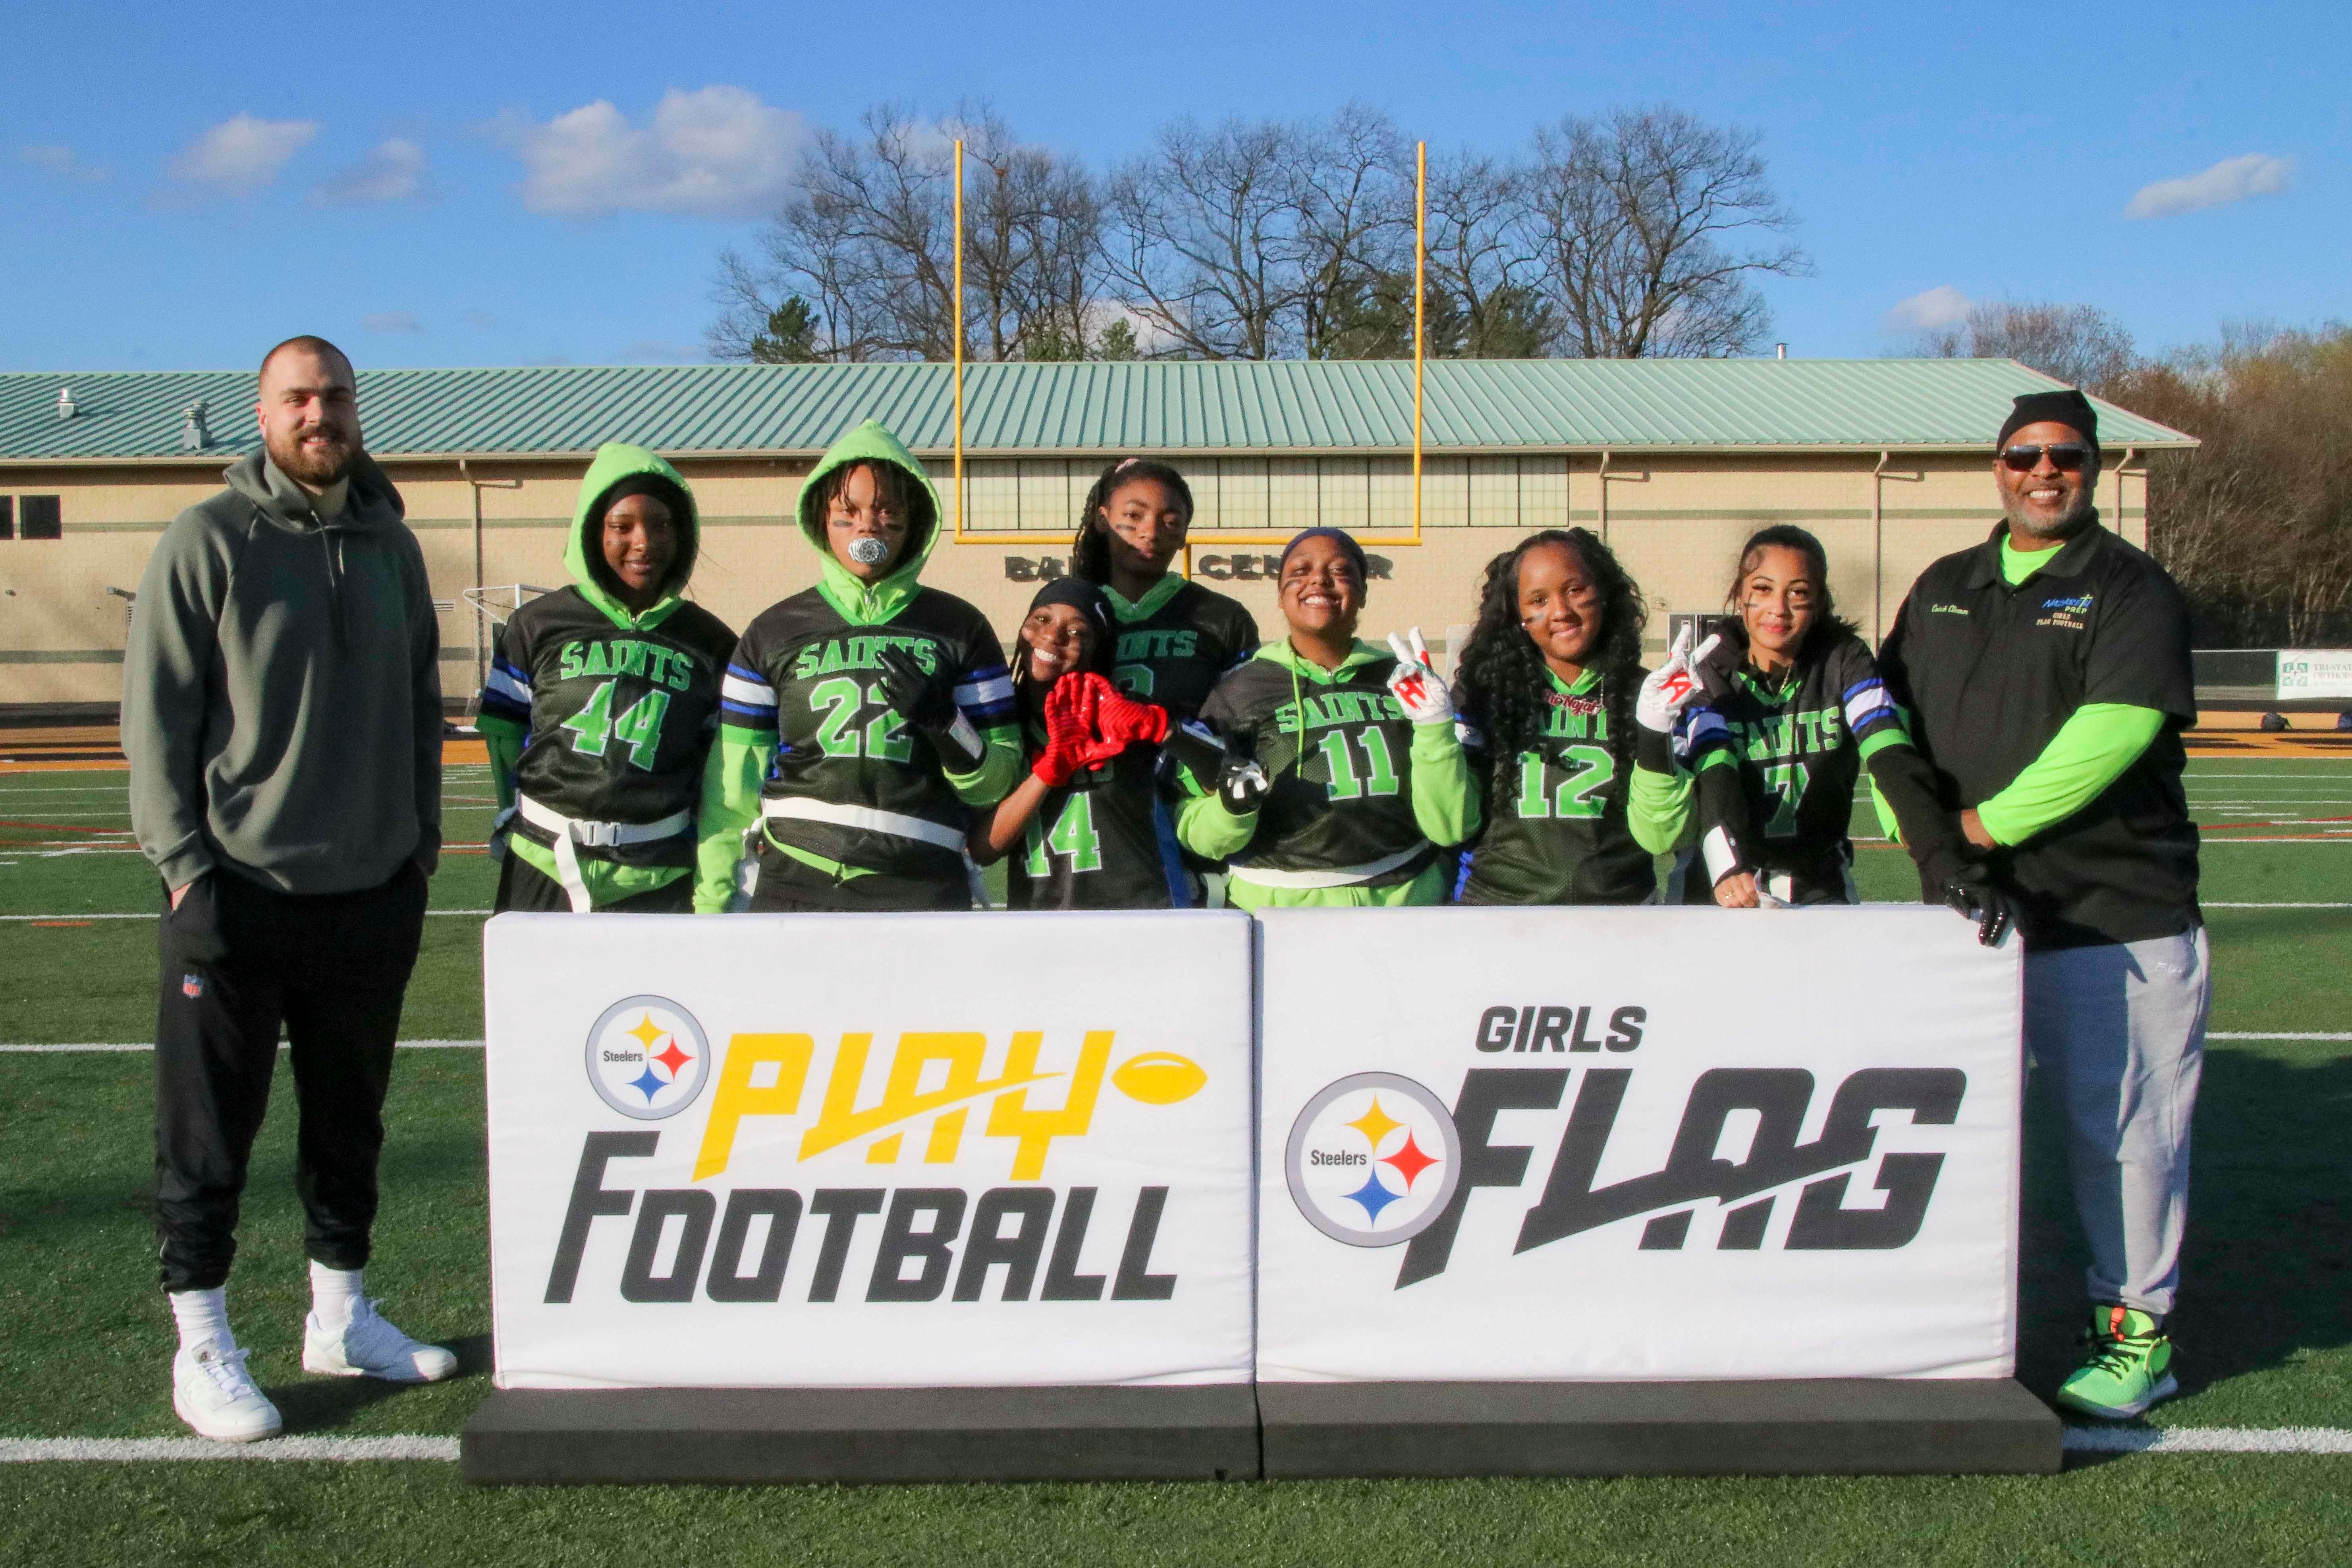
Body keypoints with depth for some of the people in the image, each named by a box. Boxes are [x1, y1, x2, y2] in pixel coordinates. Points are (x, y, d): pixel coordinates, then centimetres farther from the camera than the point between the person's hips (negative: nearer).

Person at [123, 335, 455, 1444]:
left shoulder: (390, 545, 10)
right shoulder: (206, 542, -4)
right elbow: (155, 716, -5)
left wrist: (420, 844, 11)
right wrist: (184, 861, -11)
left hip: (373, 893, 5)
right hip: (239, 890, -5)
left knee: (350, 1119, 14)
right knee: (209, 1131, 3)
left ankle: (340, 1317, 28)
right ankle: (202, 1345, 16)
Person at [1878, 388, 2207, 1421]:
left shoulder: (2131, 590, -2)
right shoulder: (1942, 590, 15)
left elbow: (2111, 732, -16)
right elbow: (1890, 722, 16)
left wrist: (1987, 822, -14)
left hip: (2116, 917, -5)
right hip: (1969, 913, 5)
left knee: (2121, 1129, 1)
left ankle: (2135, 1331, 17)